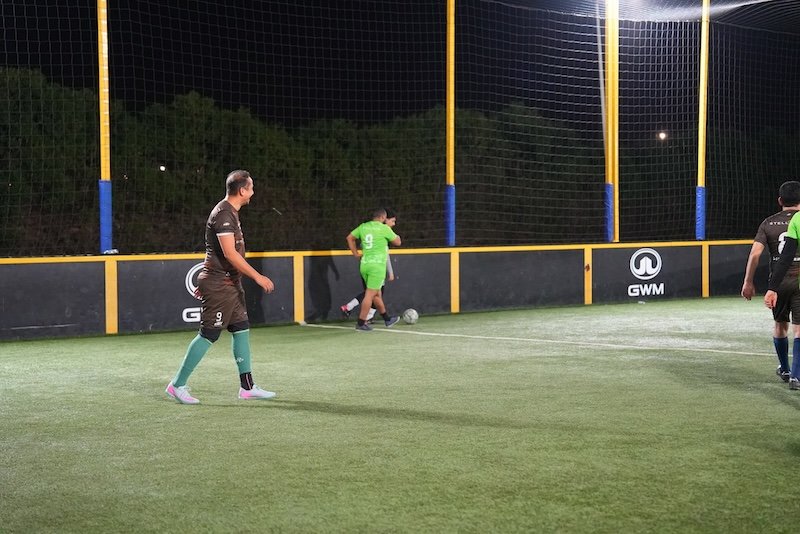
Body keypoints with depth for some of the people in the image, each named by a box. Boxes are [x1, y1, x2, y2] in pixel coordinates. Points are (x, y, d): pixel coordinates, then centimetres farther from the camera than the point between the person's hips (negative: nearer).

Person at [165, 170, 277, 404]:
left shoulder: (231, 212, 15)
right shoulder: (224, 213, -17)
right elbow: (229, 253, -25)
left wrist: (206, 281, 24)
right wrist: (258, 277, -23)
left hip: (230, 283, 10)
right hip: (219, 283, -10)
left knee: (241, 330, 9)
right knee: (209, 334, -6)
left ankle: (247, 387, 14)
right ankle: (177, 385, 3)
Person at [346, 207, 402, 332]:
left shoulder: (363, 227, 8)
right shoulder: (384, 228, -7)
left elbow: (350, 237, 16)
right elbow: (397, 242, 3)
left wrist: (355, 253, 19)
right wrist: (397, 236, 24)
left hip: (364, 264, 7)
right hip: (377, 265, -7)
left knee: (377, 294, 16)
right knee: (370, 295, -4)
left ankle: (387, 319, 30)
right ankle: (361, 324, -5)